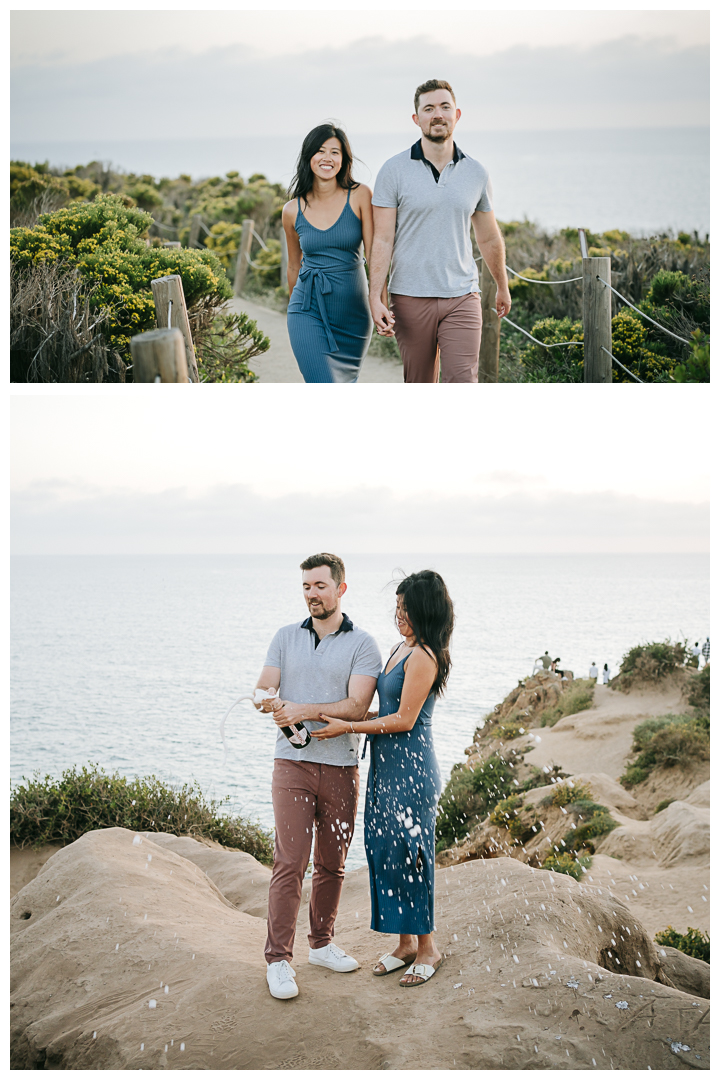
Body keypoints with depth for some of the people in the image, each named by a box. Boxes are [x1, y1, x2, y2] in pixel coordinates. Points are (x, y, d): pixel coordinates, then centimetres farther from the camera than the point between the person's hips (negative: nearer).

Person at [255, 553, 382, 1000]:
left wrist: (304, 711, -22)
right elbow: (263, 693, 3)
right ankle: (278, 959, -2)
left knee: (332, 863, 10)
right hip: (293, 763, 0)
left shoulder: (363, 644, -1)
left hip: (341, 767, 0)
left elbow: (357, 707, -12)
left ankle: (322, 943, 26)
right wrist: (273, 703, -20)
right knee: (291, 862, -7)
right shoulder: (286, 637, 9)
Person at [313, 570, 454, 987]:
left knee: (408, 854, -1)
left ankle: (428, 948, 13)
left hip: (410, 768, -9)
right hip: (386, 764, 9)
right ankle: (406, 942, 22)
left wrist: (349, 726, -13)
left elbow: (404, 719, -17)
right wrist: (343, 716, 16)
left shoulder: (423, 656, -16)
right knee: (385, 851, 11)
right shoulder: (402, 648, 13)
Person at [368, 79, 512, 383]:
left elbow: (489, 238, 19)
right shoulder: (394, 170, -2)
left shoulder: (476, 173, 6)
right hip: (411, 300, -1)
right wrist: (375, 298, -14)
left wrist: (502, 287, 28)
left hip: (462, 299, 1)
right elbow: (382, 240, -5)